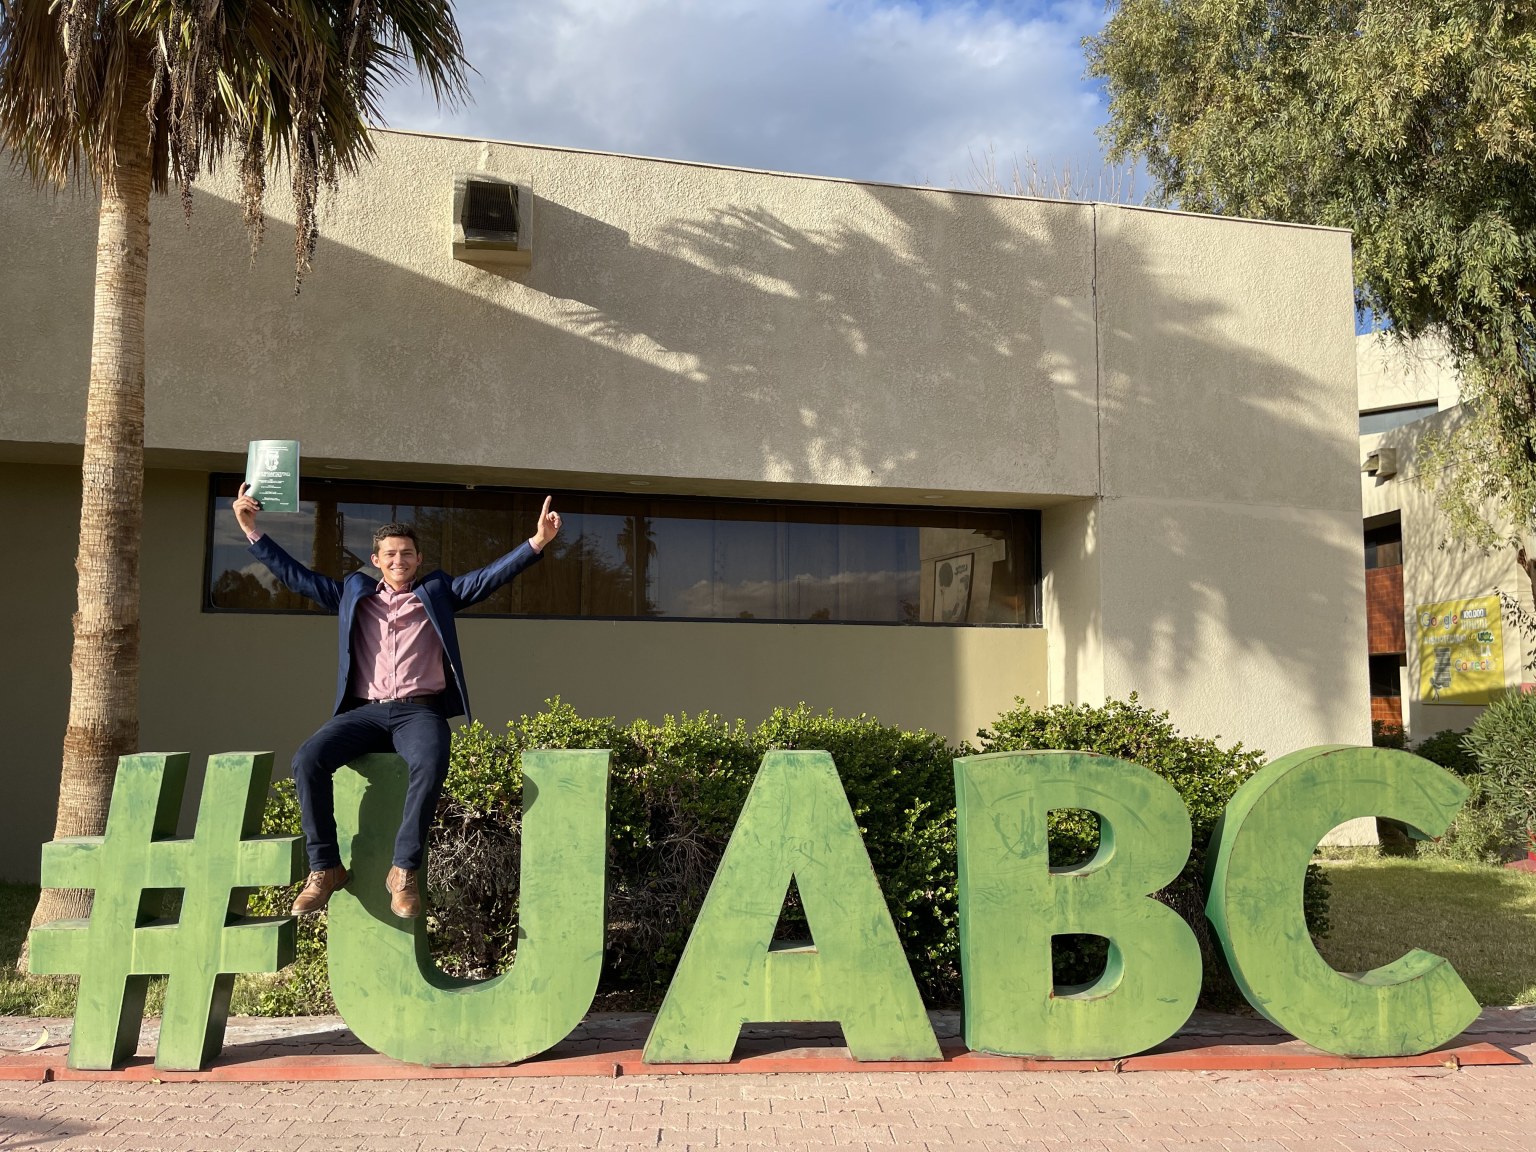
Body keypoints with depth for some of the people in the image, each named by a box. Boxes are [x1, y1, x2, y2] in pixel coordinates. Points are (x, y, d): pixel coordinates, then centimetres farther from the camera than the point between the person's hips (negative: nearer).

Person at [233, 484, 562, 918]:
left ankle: (404, 870, -25)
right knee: (307, 759, -25)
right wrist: (252, 530, 14)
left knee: (430, 764, -35)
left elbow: (492, 574, 8)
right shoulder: (354, 592, 20)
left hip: (419, 711, -2)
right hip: (364, 711, 2)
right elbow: (295, 574, 20)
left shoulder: (438, 591, 16)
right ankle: (325, 867, -14)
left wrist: (538, 541, -5)